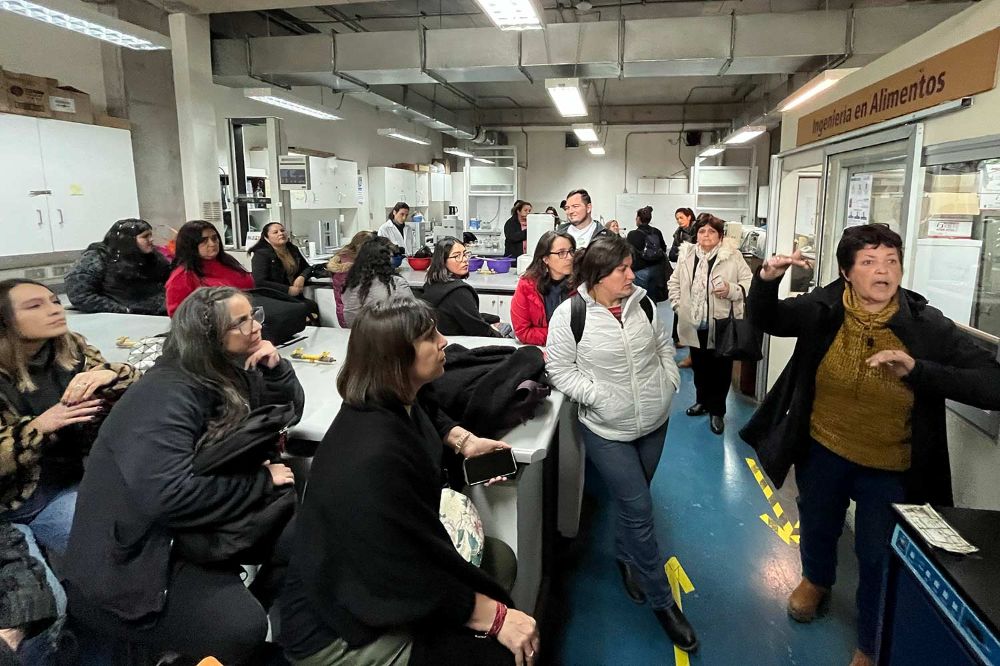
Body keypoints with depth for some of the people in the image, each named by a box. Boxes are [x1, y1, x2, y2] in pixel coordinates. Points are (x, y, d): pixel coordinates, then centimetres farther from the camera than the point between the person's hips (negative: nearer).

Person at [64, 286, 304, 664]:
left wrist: (275, 367, -9)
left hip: (183, 531, 9)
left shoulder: (229, 373, 1)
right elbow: (171, 495, -36)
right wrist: (261, 480, -25)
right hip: (125, 562, -8)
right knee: (240, 629, -25)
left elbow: (290, 411, 11)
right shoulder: (167, 396, -25)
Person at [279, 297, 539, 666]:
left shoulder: (395, 402, -6)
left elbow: (426, 413, 20)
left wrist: (463, 440, 5)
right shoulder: (375, 456, -33)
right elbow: (412, 578, -26)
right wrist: (496, 617, -19)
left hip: (373, 570, 9)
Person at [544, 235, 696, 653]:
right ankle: (662, 601, 18)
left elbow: (664, 346, 13)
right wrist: (599, 396, -20)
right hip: (607, 431, -5)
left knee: (633, 502, 21)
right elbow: (560, 370, -12)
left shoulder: (642, 303, -1)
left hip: (655, 423, 5)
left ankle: (625, 557, 49)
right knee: (639, 510, -1)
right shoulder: (570, 314, -16)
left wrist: (670, 384, 2)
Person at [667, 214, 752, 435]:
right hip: (695, 324, 4)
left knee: (720, 369, 6)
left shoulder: (732, 256, -8)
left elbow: (749, 283, -6)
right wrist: (678, 306, 4)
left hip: (722, 325, -3)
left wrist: (731, 289, -23)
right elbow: (675, 282, 14)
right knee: (699, 365, 19)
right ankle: (702, 401, 40)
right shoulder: (686, 254, 3)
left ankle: (717, 411, 21)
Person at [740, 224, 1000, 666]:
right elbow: (766, 321, -1)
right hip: (823, 451, 2)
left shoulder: (928, 327, -19)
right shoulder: (824, 309, -14)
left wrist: (917, 369, -36)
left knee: (878, 558, 16)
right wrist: (767, 278, -21)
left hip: (889, 468, -2)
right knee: (817, 527, 27)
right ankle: (817, 580, 61)